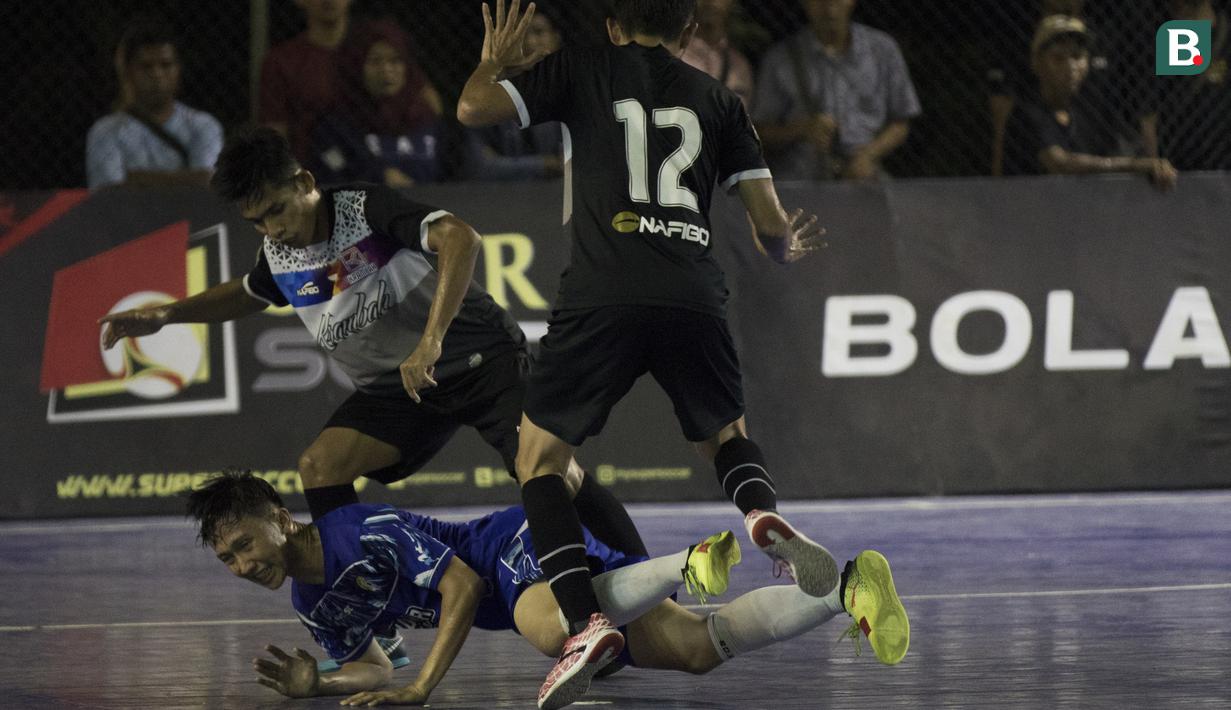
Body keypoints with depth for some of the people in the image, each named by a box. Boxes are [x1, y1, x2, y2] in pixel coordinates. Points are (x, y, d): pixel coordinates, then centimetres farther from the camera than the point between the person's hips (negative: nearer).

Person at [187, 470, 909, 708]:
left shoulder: (364, 534, -20)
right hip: (518, 591, 8)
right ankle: (847, 588, -9)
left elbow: (463, 583, -21)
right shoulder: (313, 600, 9)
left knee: (549, 629, -44)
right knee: (698, 650, -7)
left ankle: (689, 568, -26)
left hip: (526, 541, -7)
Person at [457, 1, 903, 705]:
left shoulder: (582, 70, 13)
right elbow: (771, 225, 15)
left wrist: (495, 63, 28)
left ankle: (586, 621, -11)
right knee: (728, 435, 29)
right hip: (696, 302, 3)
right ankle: (765, 514, -6)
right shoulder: (718, 99, 19)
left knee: (540, 460, 10)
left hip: (602, 299, -3)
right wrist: (789, 244, 40)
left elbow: (473, 108, 6)